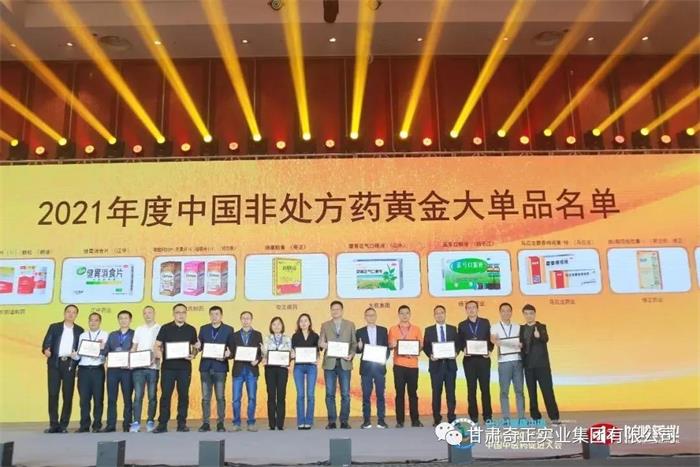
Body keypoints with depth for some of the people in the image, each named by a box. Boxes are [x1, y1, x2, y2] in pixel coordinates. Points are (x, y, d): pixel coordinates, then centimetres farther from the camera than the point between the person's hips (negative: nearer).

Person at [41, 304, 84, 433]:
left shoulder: (79, 330, 12)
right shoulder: (54, 327, 10)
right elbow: (46, 343, 0)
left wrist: (77, 355, -10)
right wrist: (46, 350, -21)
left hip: (69, 364, 1)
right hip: (54, 363, -1)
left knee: (68, 395, 0)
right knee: (53, 394, -3)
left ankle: (63, 425, 6)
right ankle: (54, 425, 3)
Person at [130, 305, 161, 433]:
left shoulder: (160, 329, 4)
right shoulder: (138, 329, 16)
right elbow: (134, 348, 18)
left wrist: (155, 357, -17)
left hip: (153, 366, -2)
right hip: (138, 366, 2)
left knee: (152, 396, 2)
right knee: (138, 395, -2)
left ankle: (150, 421, 10)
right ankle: (136, 422, 2)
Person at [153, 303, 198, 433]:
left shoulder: (191, 329, 8)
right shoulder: (165, 328, 4)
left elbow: (195, 347, 14)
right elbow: (157, 346, 4)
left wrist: (193, 355, -7)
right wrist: (160, 354, -17)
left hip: (185, 367, 1)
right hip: (168, 367, -1)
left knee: (183, 395, 5)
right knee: (165, 395, 0)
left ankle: (182, 423, 13)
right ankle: (162, 424, 7)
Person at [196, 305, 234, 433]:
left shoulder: (228, 329, 3)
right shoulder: (203, 329, 11)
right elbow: (200, 346, 12)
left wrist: (228, 353, -18)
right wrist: (198, 346, -10)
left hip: (220, 366, -2)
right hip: (206, 366, 2)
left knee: (220, 397, 0)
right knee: (205, 397, 5)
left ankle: (220, 423, 8)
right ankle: (205, 423, 12)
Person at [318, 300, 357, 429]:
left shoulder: (350, 325, 9)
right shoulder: (325, 325, 10)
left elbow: (354, 343, 6)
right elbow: (320, 342, 6)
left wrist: (351, 354, -10)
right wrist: (322, 344, -17)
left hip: (344, 363, 0)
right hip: (330, 363, 0)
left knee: (345, 394, 1)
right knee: (330, 394, 2)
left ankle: (344, 421, 10)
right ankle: (331, 422, 10)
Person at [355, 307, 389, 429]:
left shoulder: (383, 330, 8)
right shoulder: (360, 332, 6)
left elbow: (387, 347, 8)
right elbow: (357, 350, 5)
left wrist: (385, 359, -8)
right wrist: (359, 347, -17)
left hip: (379, 366, 1)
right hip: (366, 367, 0)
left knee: (380, 394, 2)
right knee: (366, 395, 2)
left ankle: (381, 420, 8)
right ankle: (366, 421, 8)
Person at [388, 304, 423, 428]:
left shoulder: (416, 329, 8)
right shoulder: (393, 329, 5)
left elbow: (421, 345, 8)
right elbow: (390, 345, 3)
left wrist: (416, 349, -13)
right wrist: (393, 345, -19)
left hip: (413, 365, 1)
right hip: (399, 365, -1)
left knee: (413, 393, 4)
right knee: (400, 393, 1)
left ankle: (415, 420, 11)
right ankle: (400, 421, 6)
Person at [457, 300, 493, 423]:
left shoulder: (485, 322, 8)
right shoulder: (462, 325, 9)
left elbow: (491, 338, 5)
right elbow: (460, 342, 6)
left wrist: (489, 350, -10)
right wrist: (464, 349, -13)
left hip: (483, 358, 0)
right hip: (469, 360, 0)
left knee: (485, 388, 1)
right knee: (471, 389, 3)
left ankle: (487, 416, 8)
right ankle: (473, 416, 9)